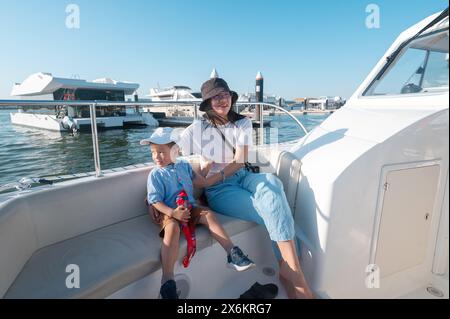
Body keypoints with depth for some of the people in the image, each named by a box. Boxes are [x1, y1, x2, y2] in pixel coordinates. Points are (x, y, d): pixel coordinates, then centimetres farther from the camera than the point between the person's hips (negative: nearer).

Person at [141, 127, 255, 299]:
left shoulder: (184, 166, 12)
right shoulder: (155, 174, -2)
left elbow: (201, 182, 20)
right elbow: (155, 201, -11)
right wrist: (173, 212, -23)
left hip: (190, 208, 4)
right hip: (169, 212, -4)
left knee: (208, 214, -21)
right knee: (172, 228, -35)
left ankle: (232, 253, -20)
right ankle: (167, 281, -40)